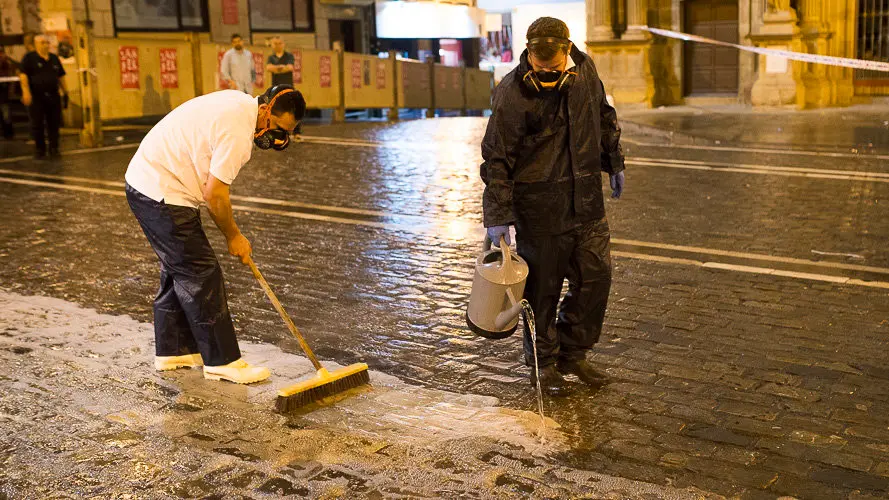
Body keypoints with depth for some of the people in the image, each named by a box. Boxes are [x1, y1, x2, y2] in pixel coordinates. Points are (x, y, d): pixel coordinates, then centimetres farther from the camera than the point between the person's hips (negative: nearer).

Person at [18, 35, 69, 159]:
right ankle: (40, 149, 10)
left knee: (54, 124, 2)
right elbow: (23, 74, -8)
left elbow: (61, 76, 20)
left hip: (53, 96, 4)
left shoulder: (54, 58, 14)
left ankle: (54, 149, 10)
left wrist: (65, 92, 15)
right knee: (37, 125, 1)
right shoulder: (29, 58, 0)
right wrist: (26, 92, -18)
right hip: (36, 97, -4)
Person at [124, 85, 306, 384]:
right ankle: (222, 361, 1)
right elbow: (215, 194, -21)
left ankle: (172, 351, 29)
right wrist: (234, 237, -7)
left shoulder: (238, 103, 8)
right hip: (161, 195, -11)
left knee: (178, 272, 18)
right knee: (201, 276, -6)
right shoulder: (239, 132, -23)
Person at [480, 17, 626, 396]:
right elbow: (497, 158, -15)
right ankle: (543, 363, 23)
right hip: (540, 209, -5)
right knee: (543, 287, 4)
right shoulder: (512, 95, -17)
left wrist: (614, 162, 23)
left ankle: (573, 353, 28)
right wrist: (498, 216, -19)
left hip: (587, 201, 6)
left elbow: (605, 117, 18)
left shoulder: (584, 70, -1)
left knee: (595, 276, 10)